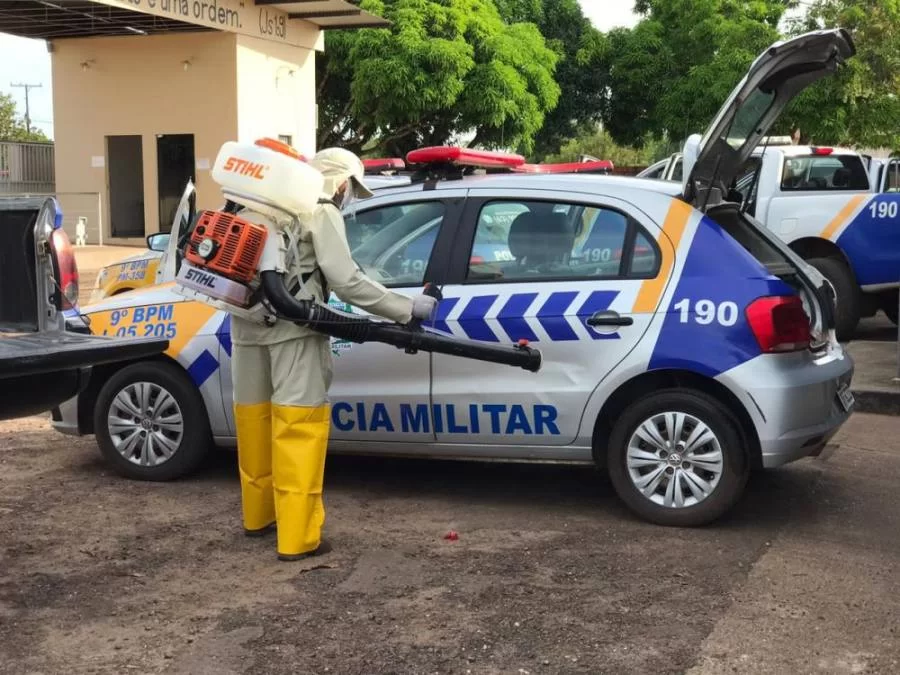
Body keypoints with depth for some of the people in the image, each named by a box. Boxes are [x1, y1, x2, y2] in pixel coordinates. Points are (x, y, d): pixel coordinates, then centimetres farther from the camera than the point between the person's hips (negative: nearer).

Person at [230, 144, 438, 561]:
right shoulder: (322, 213, -1)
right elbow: (347, 282, -11)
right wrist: (408, 309, -8)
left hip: (247, 325, 8)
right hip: (293, 328, -7)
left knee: (255, 418, 18)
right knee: (297, 429, -5)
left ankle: (258, 515, 33)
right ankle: (297, 538, -4)